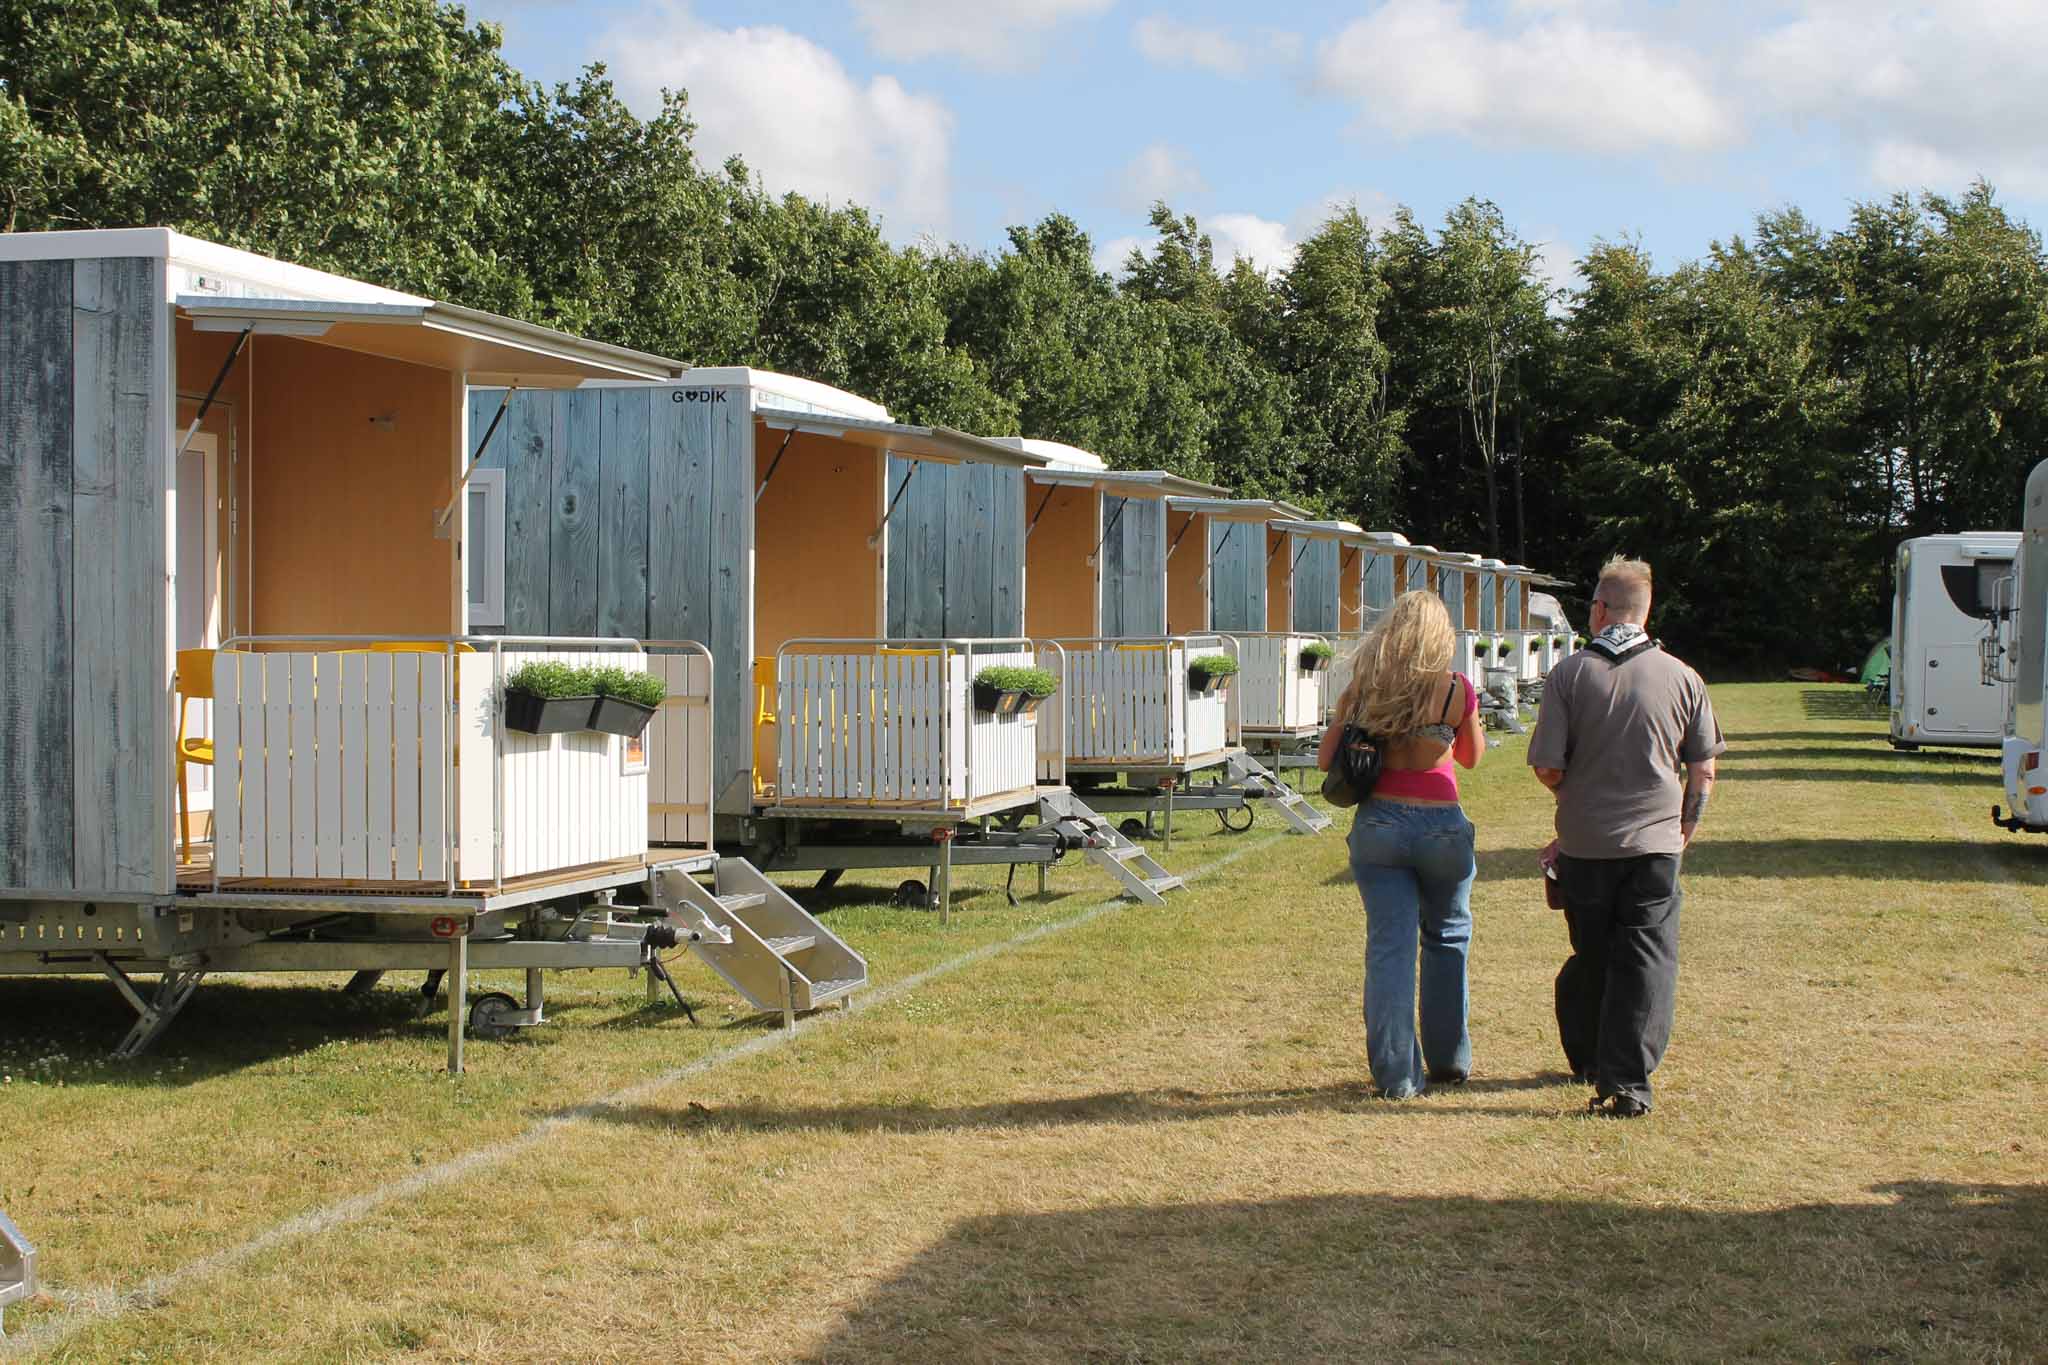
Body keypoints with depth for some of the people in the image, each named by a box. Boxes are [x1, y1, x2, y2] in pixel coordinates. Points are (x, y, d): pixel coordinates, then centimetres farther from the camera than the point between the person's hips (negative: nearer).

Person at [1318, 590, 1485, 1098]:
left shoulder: (1363, 688, -1)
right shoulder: (1457, 688, -6)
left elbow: (1325, 759, 3)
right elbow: (1471, 757, 10)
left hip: (1378, 823, 1)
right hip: (1442, 825, -1)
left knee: (1389, 946, 4)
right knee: (1447, 938, 19)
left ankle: (1396, 1074, 1)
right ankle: (1448, 1059, 26)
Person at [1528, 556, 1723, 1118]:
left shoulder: (1569, 675, -6)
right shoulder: (1681, 678, -2)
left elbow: (1547, 768, -7)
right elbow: (1703, 772, 2)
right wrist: (1685, 830, 16)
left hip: (1585, 843, 1)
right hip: (1655, 843, -1)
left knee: (1590, 957, 17)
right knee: (1647, 960, 1)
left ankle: (1588, 1059, 32)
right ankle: (1627, 1083, -7)